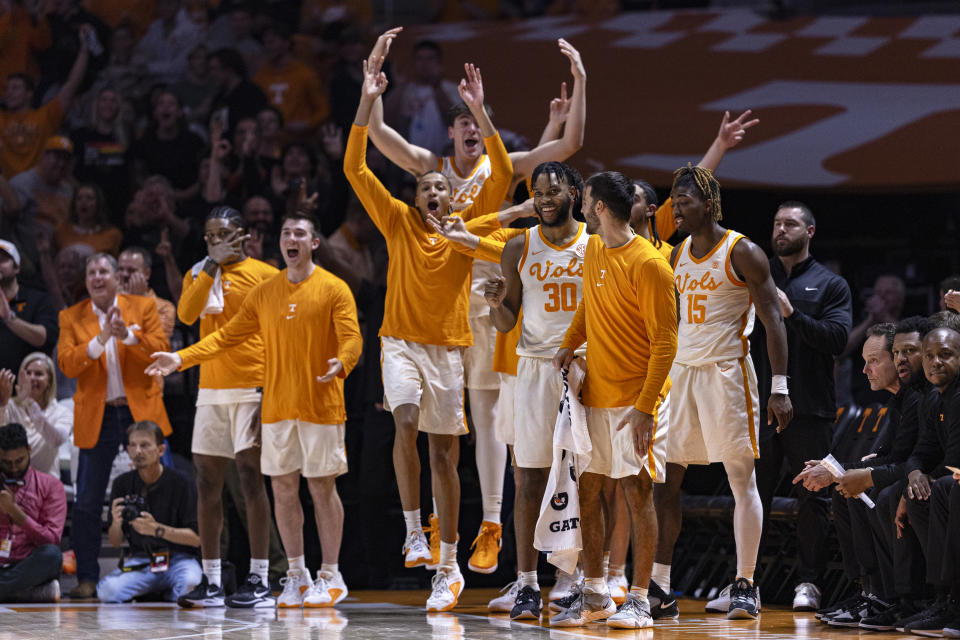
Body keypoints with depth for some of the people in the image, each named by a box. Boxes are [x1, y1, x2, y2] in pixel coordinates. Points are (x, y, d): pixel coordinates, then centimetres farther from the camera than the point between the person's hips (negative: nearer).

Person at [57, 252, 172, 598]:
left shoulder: (143, 307, 5)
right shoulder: (71, 318, 6)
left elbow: (161, 351, -5)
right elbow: (66, 364, -7)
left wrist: (128, 336, -21)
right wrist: (100, 339, -20)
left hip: (141, 412, 0)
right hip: (97, 418, 0)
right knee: (87, 503, 0)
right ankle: (87, 578, 8)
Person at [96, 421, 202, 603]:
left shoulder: (180, 483, -7)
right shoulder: (123, 483, 3)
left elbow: (196, 538, -9)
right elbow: (115, 542, 7)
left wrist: (157, 530, -21)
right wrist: (116, 523, -16)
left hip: (177, 558, -2)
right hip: (139, 559, 2)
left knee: (191, 586, -36)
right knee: (108, 591, -28)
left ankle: (166, 593, 2)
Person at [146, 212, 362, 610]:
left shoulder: (334, 290, -3)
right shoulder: (264, 293, 11)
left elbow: (351, 339, -11)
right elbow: (228, 336, 13)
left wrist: (341, 363, -34)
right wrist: (182, 359, 3)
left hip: (321, 408, -4)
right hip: (276, 409, 4)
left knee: (323, 487, -2)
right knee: (283, 488, 4)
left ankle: (330, 577, 7)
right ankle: (297, 575, 14)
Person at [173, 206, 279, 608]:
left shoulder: (263, 275, 0)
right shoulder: (198, 274, 14)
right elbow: (187, 314, -5)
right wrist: (211, 263, -13)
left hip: (252, 389, -5)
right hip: (210, 390, 5)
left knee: (252, 480, -8)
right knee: (207, 483, 5)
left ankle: (259, 581, -7)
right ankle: (211, 582, 11)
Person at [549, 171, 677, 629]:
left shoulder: (648, 265, -15)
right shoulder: (593, 251, 9)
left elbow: (665, 342, -16)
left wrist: (645, 406, -21)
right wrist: (570, 343, 11)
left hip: (635, 399, -8)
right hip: (595, 395, 8)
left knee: (637, 493, -6)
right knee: (587, 491, 8)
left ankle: (638, 602, -1)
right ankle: (594, 596, 18)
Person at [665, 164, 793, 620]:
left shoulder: (742, 253, -9)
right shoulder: (677, 256, 11)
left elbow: (772, 318, -10)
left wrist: (780, 388, -14)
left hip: (727, 371, -7)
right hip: (680, 370, 7)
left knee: (742, 477, -4)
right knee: (664, 476, 3)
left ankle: (745, 586, 0)